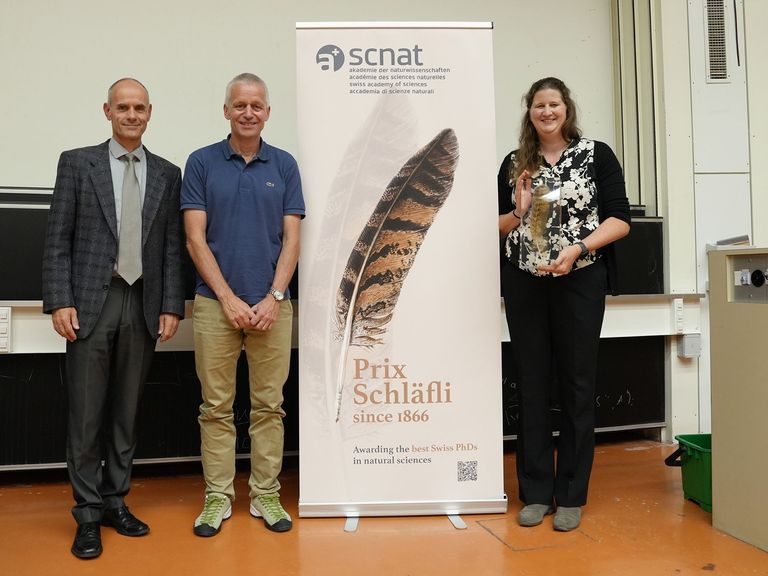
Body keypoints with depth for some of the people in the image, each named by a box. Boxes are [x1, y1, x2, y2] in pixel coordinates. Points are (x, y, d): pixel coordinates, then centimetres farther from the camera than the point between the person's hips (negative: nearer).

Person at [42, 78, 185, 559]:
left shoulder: (167, 174, 10)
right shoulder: (77, 163, 5)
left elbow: (172, 247, 7)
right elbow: (58, 239, 1)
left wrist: (171, 306, 0)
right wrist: (60, 301, -8)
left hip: (143, 306, 2)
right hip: (92, 303, -2)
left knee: (127, 411, 10)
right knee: (86, 413, 2)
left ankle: (115, 501, 24)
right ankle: (88, 514, 14)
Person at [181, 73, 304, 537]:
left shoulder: (284, 165, 7)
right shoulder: (202, 163, 3)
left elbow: (291, 239, 2)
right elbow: (196, 239, -2)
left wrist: (273, 298, -9)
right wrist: (228, 299, -10)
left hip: (272, 304, 1)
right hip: (215, 303, -1)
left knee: (269, 406, 7)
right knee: (217, 407, 6)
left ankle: (266, 495, 19)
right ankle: (218, 497, 18)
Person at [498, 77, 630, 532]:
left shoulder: (597, 155, 2)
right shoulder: (514, 163, 11)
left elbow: (620, 219, -4)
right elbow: (497, 225, 14)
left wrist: (578, 248, -17)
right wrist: (519, 212, -6)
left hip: (580, 282, -2)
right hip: (524, 284, 3)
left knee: (577, 385, 3)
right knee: (532, 386, 5)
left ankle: (571, 496, 15)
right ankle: (536, 493, 16)